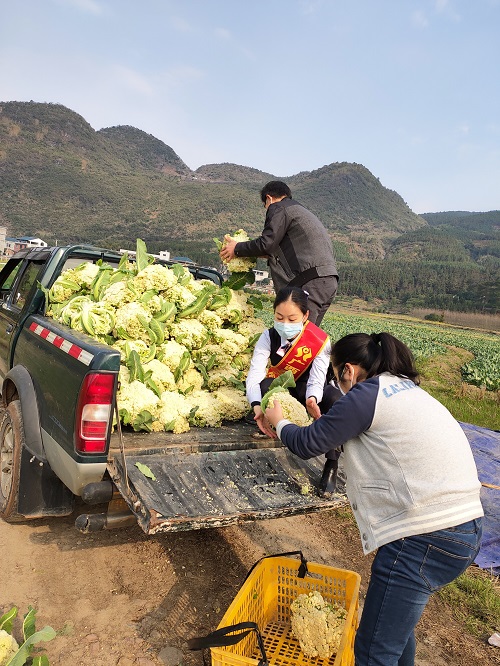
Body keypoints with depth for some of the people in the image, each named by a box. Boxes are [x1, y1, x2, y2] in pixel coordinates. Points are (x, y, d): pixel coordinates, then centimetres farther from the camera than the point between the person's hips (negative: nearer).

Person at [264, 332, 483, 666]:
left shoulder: (366, 394, -12)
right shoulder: (407, 389, 15)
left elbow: (309, 443, -3)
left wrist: (280, 422, 14)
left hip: (426, 536, -10)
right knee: (398, 617, 29)